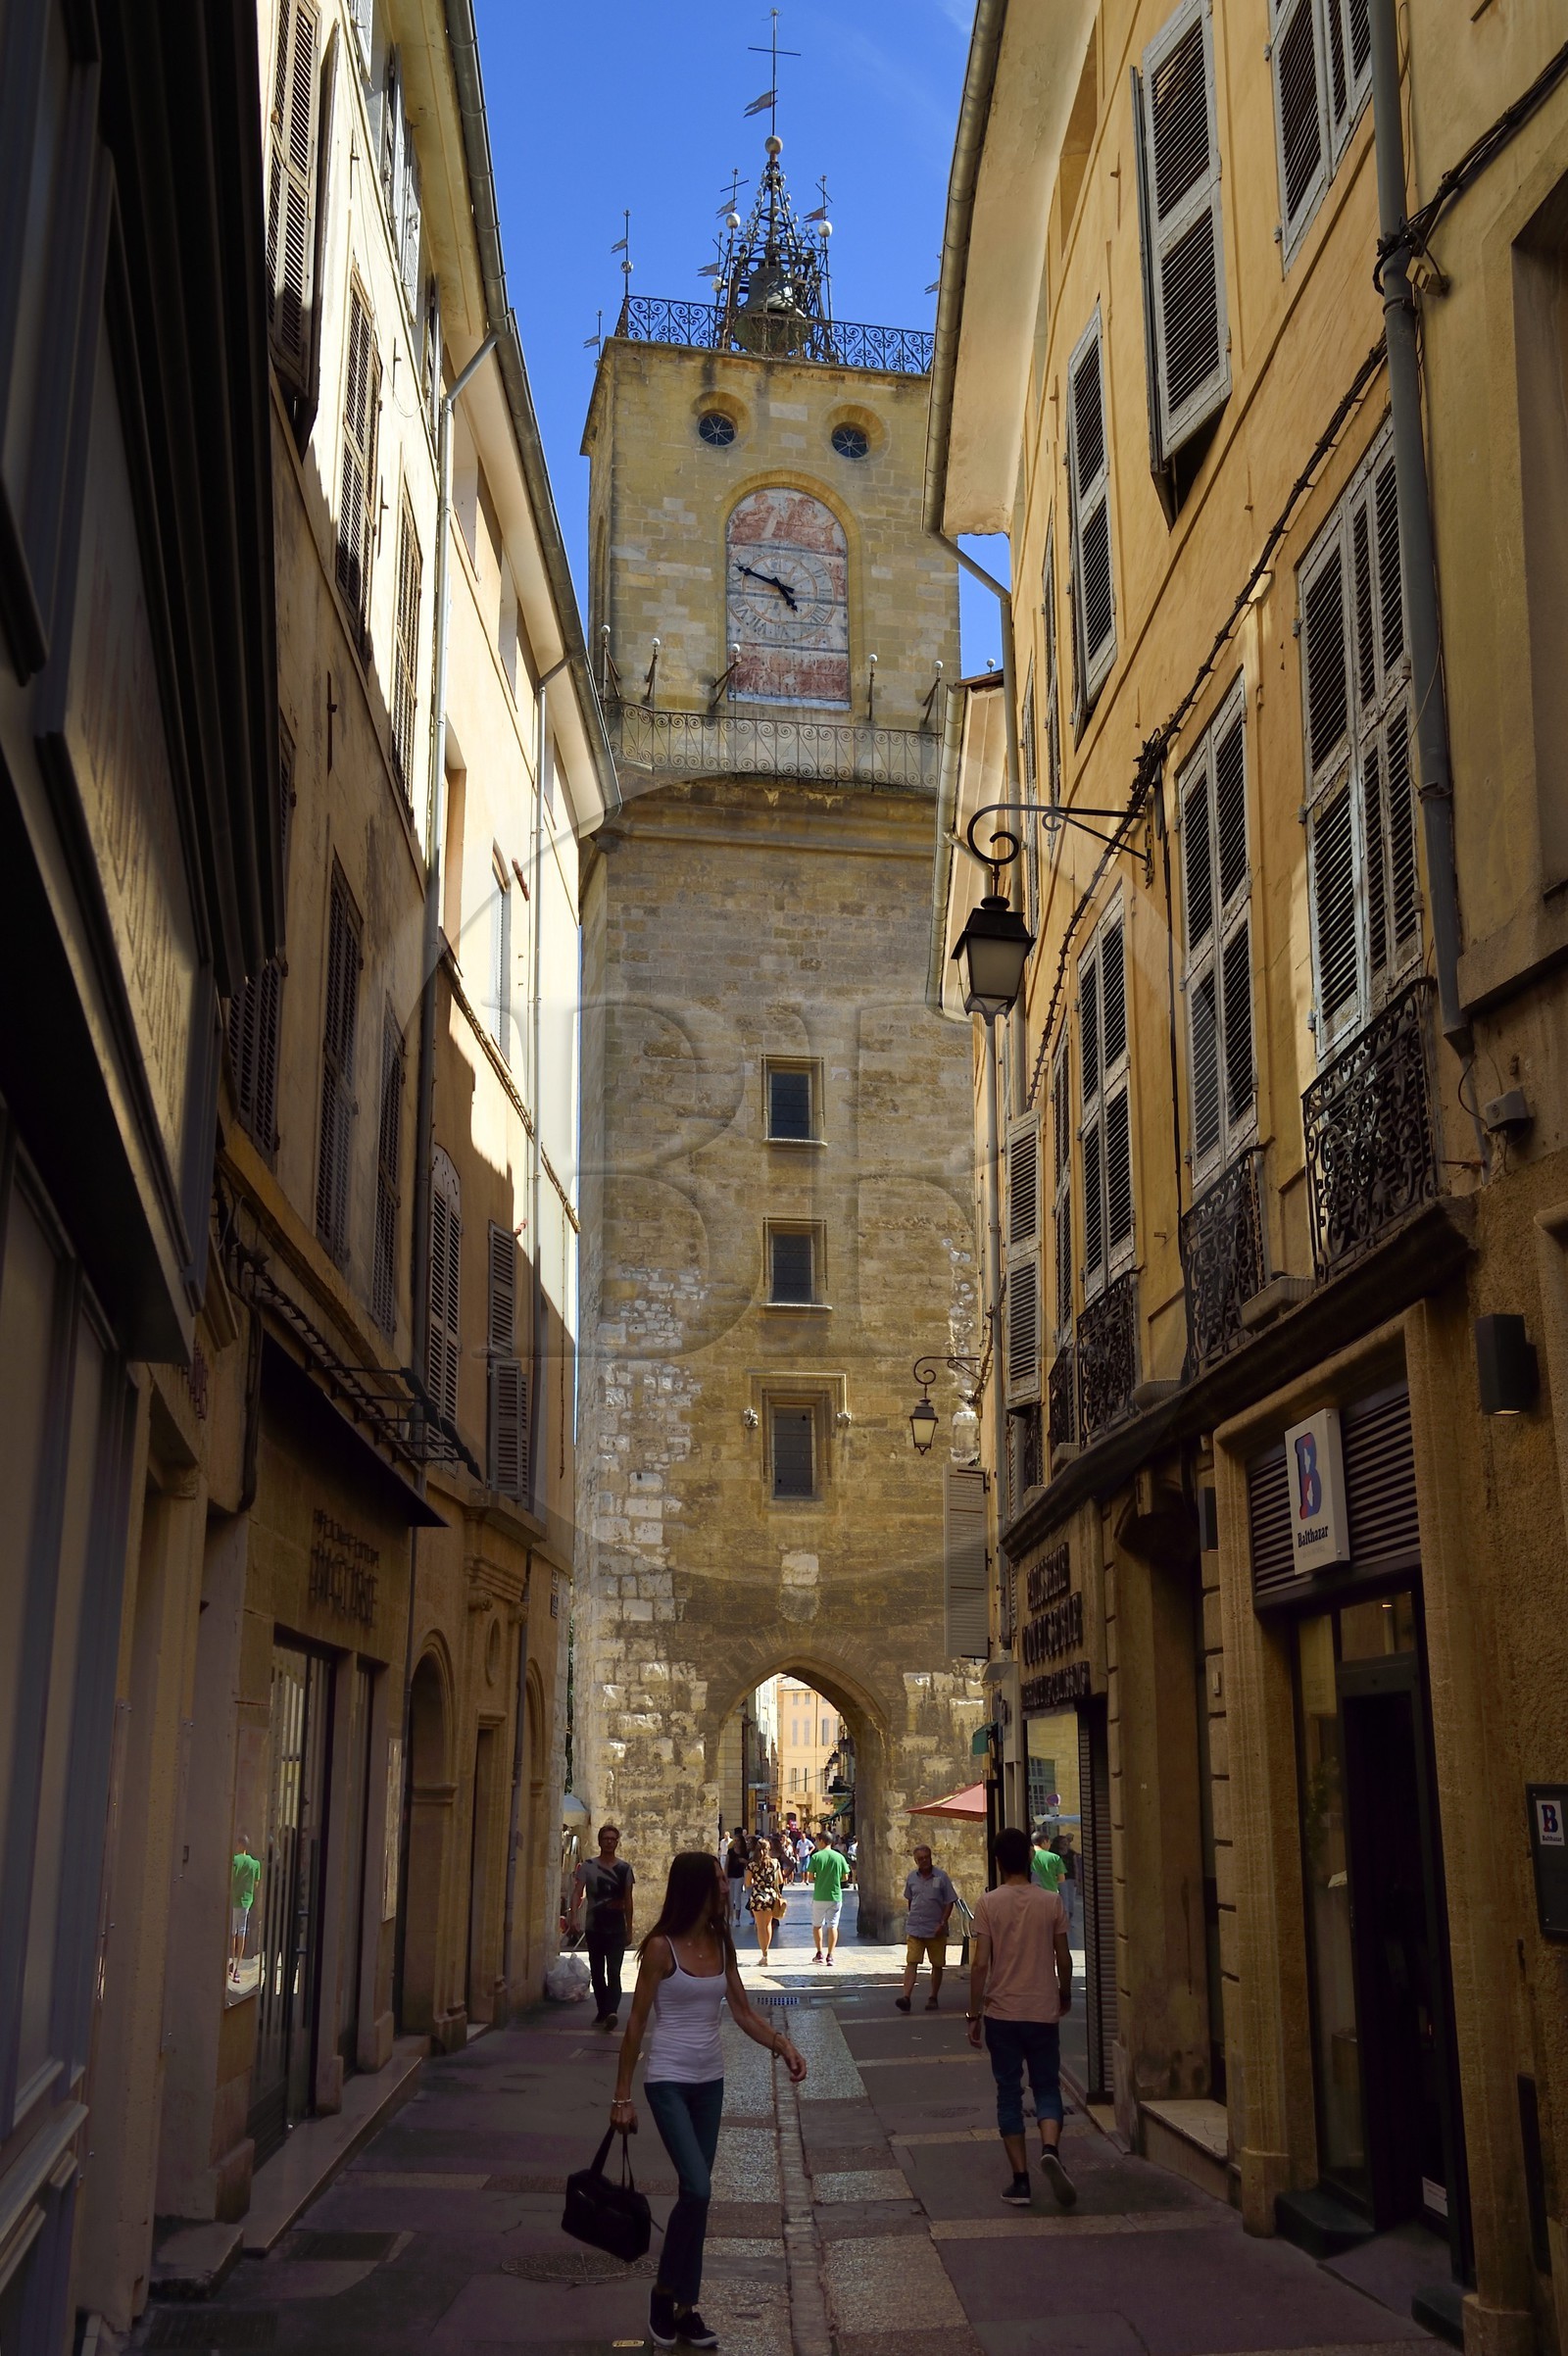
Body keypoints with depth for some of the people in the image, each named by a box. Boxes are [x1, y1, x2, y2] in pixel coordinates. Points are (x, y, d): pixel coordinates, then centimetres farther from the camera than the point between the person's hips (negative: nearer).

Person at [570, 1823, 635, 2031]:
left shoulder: (624, 1868, 5)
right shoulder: (588, 1866, 2)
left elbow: (628, 1901, 10)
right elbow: (578, 1892, -6)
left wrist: (629, 1930, 11)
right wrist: (574, 1916, -23)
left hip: (617, 1930, -1)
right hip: (594, 1928, 1)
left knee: (613, 1972, -13)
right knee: (597, 1973, 8)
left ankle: (612, 2012, -25)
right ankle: (602, 2012, 19)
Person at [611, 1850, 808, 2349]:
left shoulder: (721, 1943, 3)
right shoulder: (661, 1947, -13)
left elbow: (742, 2011, 6)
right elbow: (637, 2022, -9)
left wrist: (781, 2042, -11)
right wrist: (622, 2096, -8)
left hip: (710, 2081, 6)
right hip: (669, 2079, -6)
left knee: (695, 2193, 9)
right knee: (697, 2189, -15)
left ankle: (685, 2308, 18)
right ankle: (665, 2293, 5)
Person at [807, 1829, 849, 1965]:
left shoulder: (816, 1856, -7)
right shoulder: (839, 1857, -1)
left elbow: (811, 1878, -9)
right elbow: (845, 1877, 1)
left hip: (819, 1896, -1)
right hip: (835, 1896, 1)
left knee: (817, 1925, 15)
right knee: (833, 1926, 6)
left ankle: (819, 1954, 14)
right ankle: (830, 1955, 1)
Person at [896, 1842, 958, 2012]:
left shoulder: (941, 1877, -5)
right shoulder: (911, 1878, 4)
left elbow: (950, 1902, -3)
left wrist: (942, 1923, -10)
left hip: (936, 1930, -1)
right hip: (915, 1929, 1)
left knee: (937, 1965, 8)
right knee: (911, 1962, -10)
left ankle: (933, 1998, 22)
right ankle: (905, 1997, -18)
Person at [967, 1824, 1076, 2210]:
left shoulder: (989, 1904, -7)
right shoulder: (1051, 1902, -1)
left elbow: (980, 1963, -9)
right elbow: (1063, 1957, 4)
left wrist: (974, 2013, -2)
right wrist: (1065, 1994, 21)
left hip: (1001, 2012, -1)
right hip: (1043, 2011, 1)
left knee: (1009, 2094, 8)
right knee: (1047, 2087, 11)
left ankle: (1020, 2180, 6)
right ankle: (1050, 2149, -16)